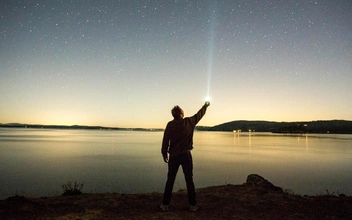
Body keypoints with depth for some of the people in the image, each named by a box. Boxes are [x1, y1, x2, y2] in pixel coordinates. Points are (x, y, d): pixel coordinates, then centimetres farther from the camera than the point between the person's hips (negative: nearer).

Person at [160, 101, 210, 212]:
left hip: (173, 156, 0)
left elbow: (165, 140, -4)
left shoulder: (170, 125, -5)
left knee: (170, 181, 9)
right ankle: (193, 204, 16)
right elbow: (199, 114, 13)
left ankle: (165, 204, 15)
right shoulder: (189, 122, -3)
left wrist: (164, 154, 7)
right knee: (189, 181, 9)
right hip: (186, 155, 0)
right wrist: (205, 106, 31)